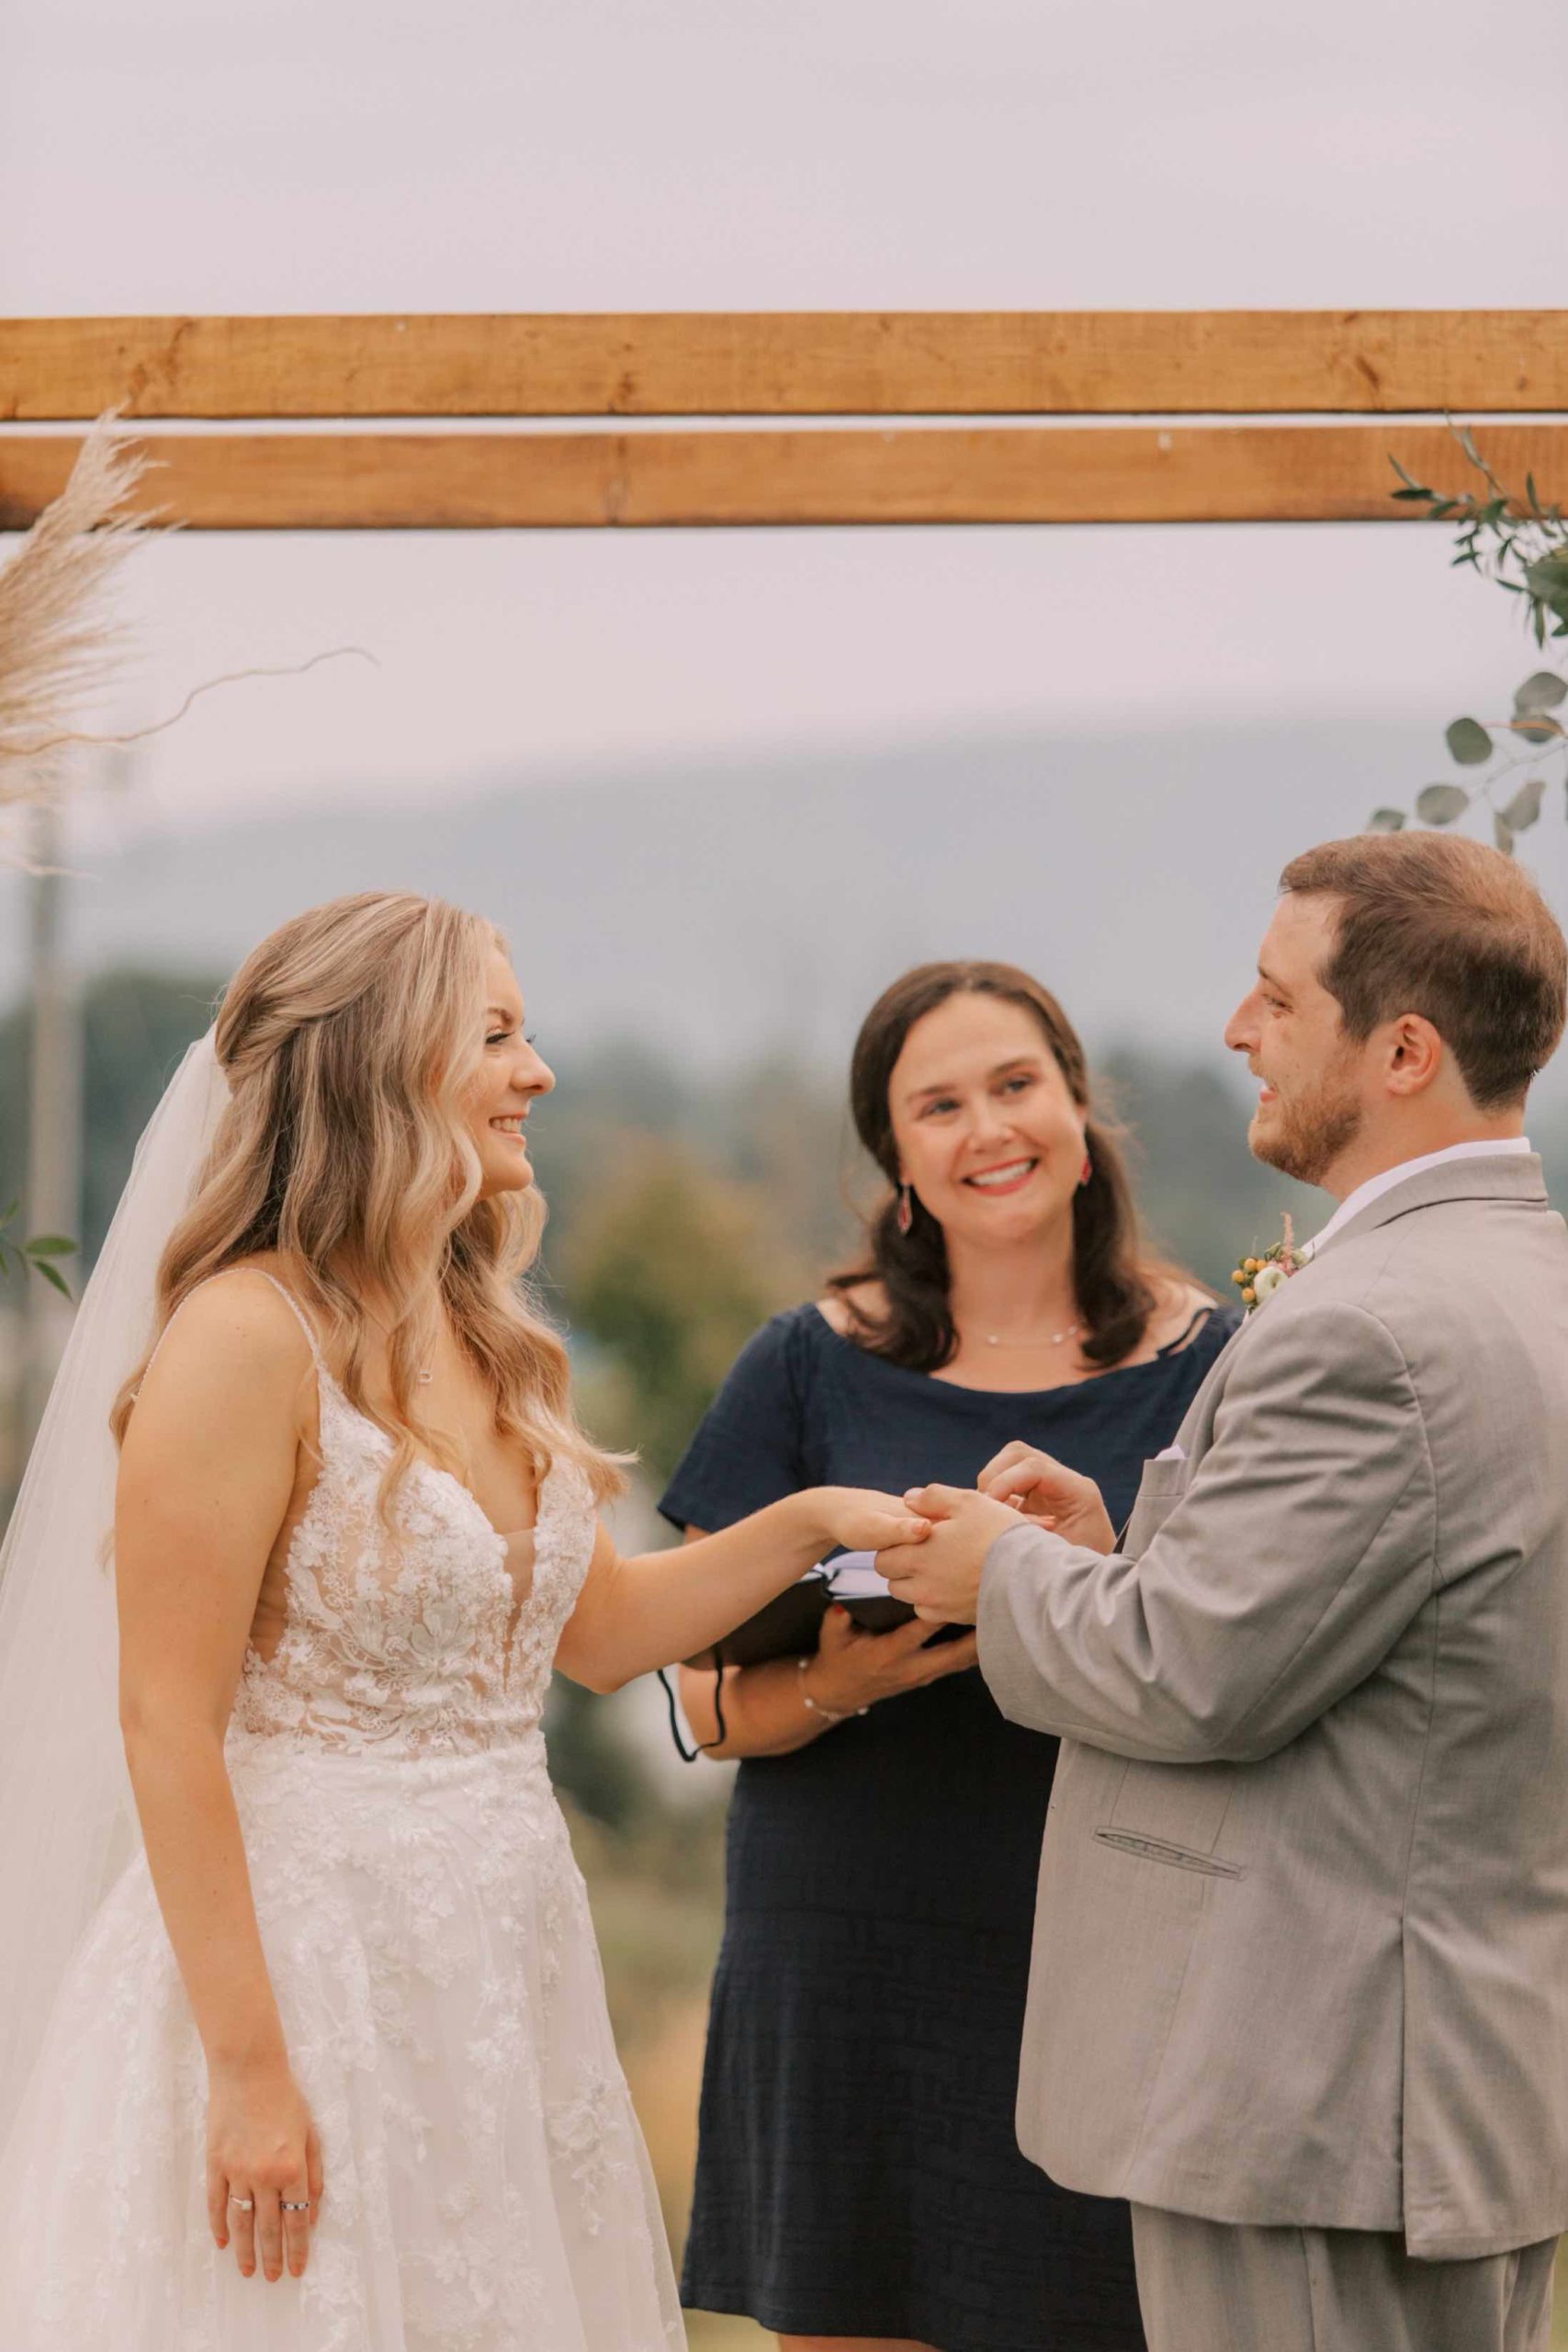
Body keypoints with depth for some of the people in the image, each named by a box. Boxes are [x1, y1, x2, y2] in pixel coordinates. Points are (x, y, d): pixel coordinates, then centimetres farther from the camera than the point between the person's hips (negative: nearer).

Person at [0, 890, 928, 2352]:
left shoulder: (489, 1342, 10)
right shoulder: (250, 1338, -15)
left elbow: (594, 1627, 22)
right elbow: (169, 1728, -17)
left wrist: (808, 1522, 8)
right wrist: (248, 2066, -19)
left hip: (503, 1960, 8)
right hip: (303, 1950, -8)